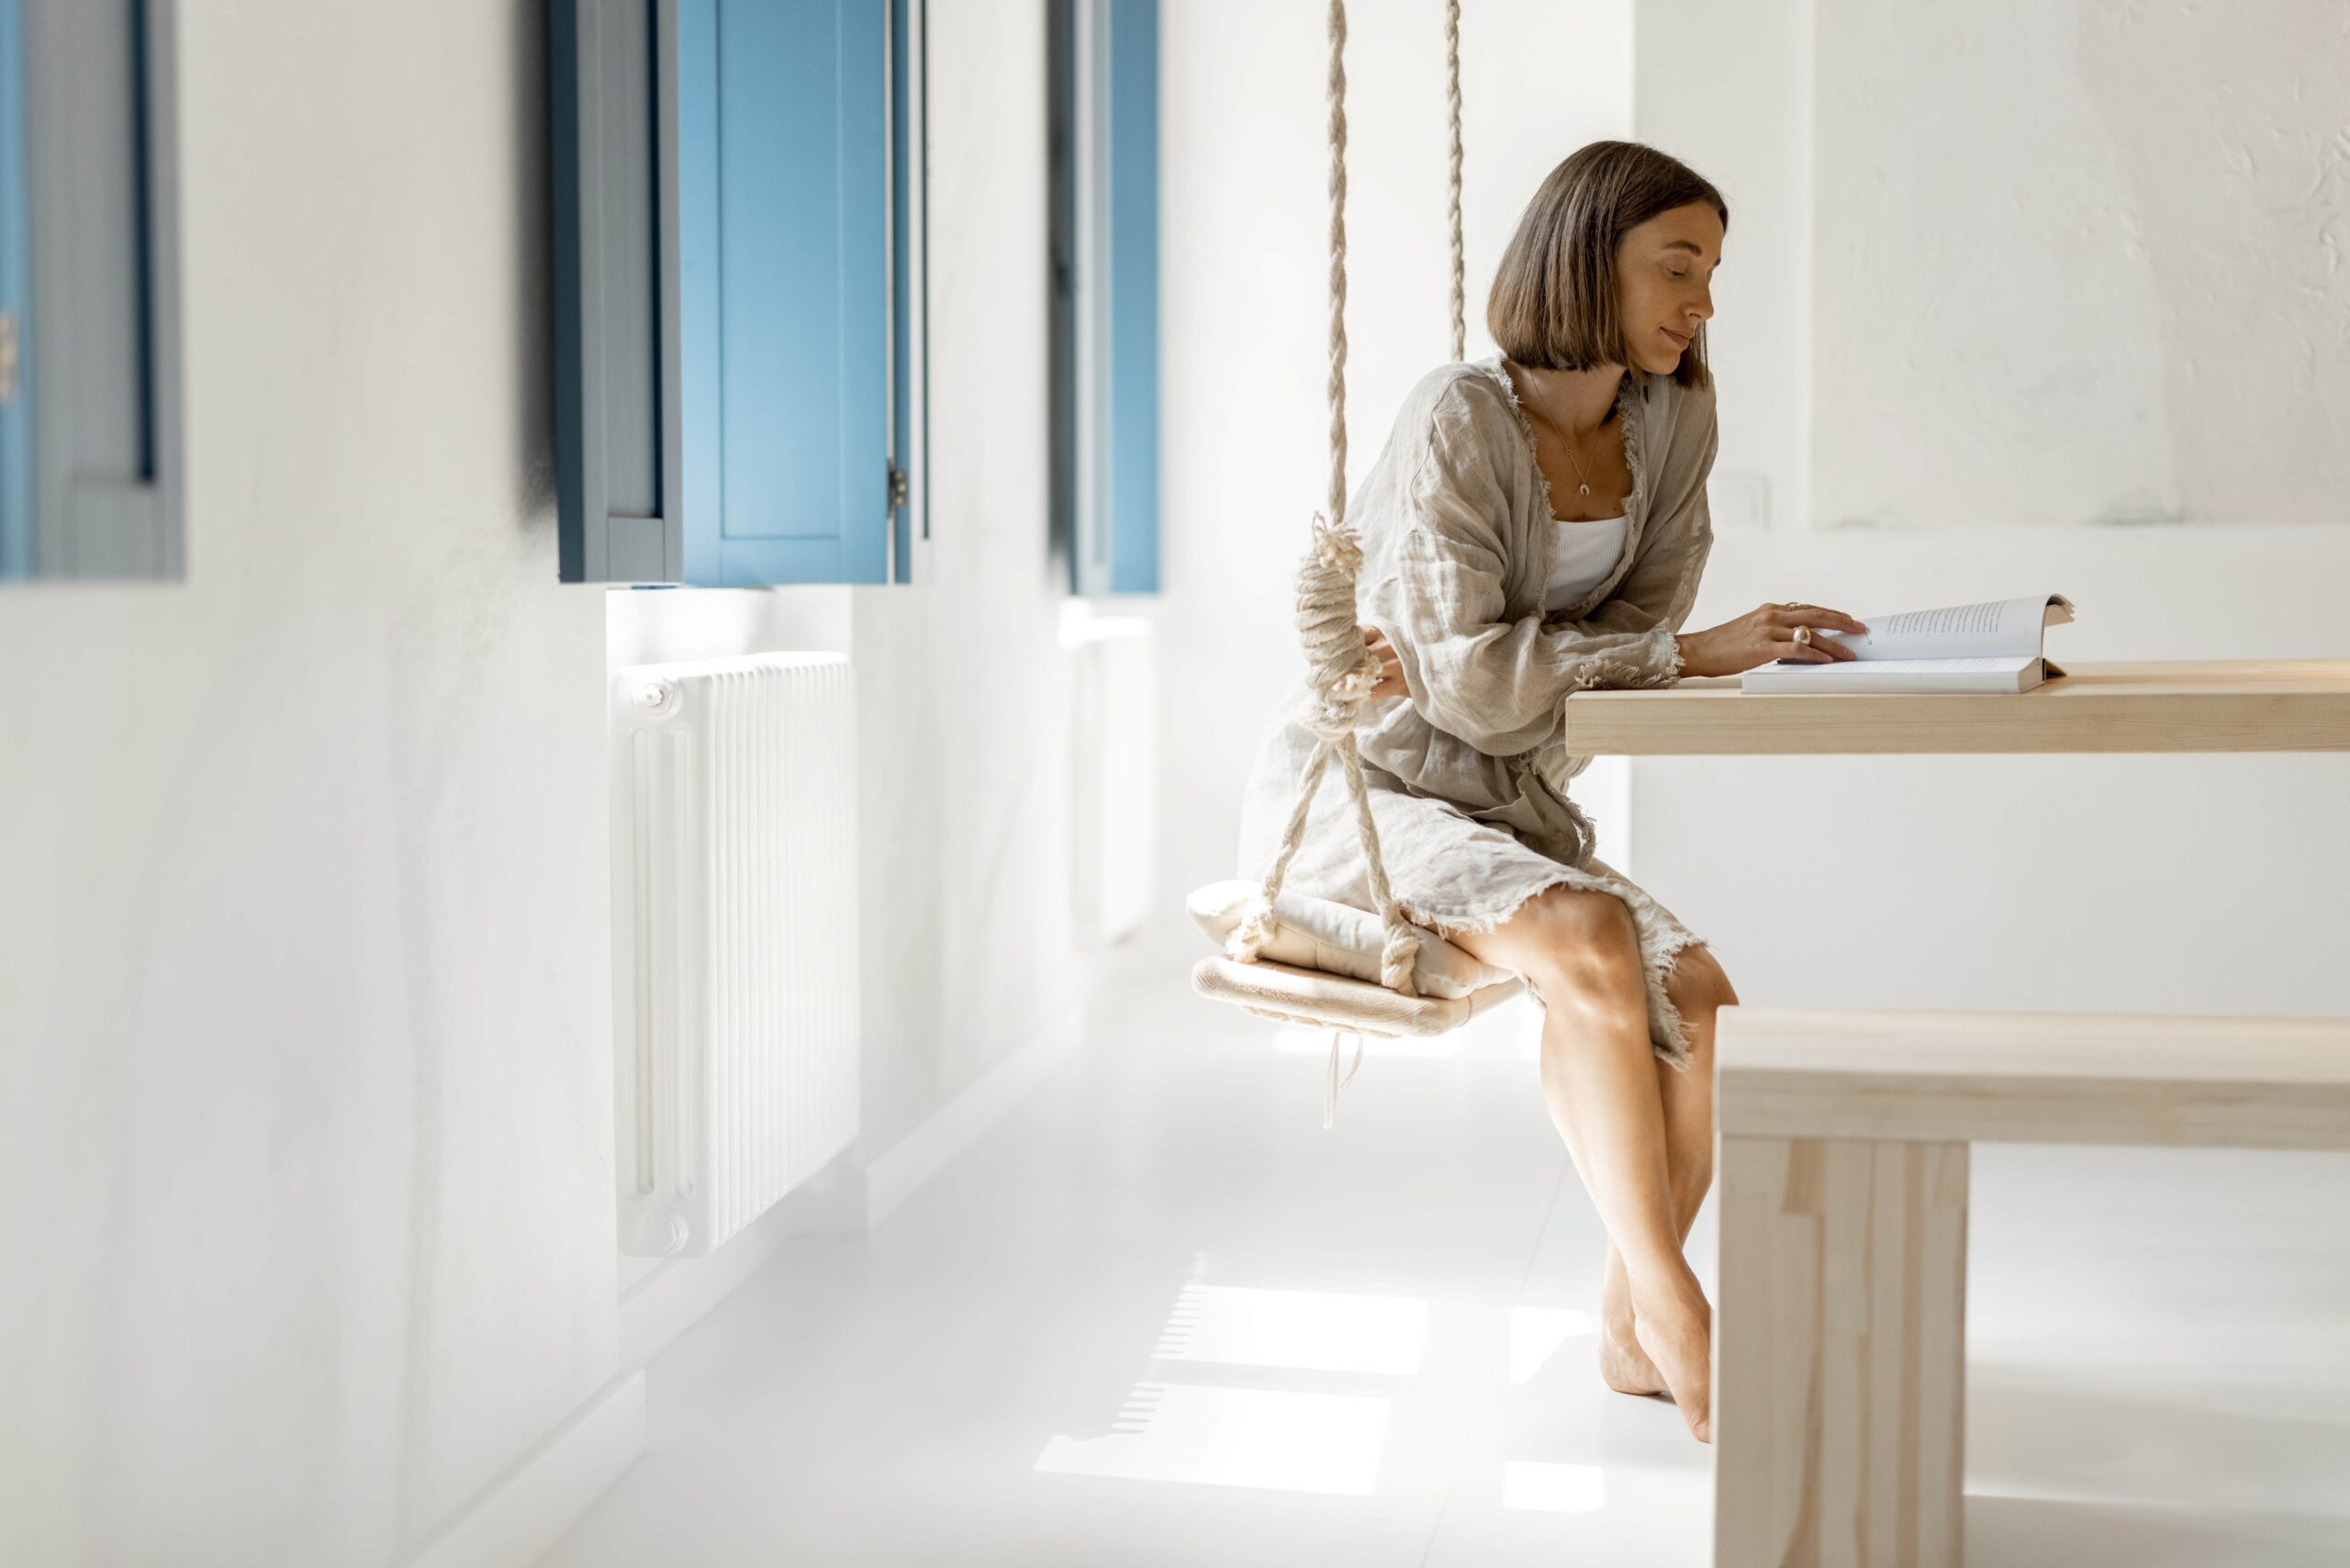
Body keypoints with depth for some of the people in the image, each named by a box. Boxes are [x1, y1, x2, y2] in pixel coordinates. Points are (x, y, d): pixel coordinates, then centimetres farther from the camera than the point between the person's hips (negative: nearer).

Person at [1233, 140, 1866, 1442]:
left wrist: (1484, 659, -17)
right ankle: (1673, 1311, -17)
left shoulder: (1674, 423, 1)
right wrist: (1696, 653, -23)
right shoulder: (1458, 420, -18)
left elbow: (1639, 625, -1)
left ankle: (1629, 1329, 4)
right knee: (1588, 940, -31)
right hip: (1352, 791, -6)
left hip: (1509, 803, 6)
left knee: (1699, 1004, -15)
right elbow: (1469, 681, -22)